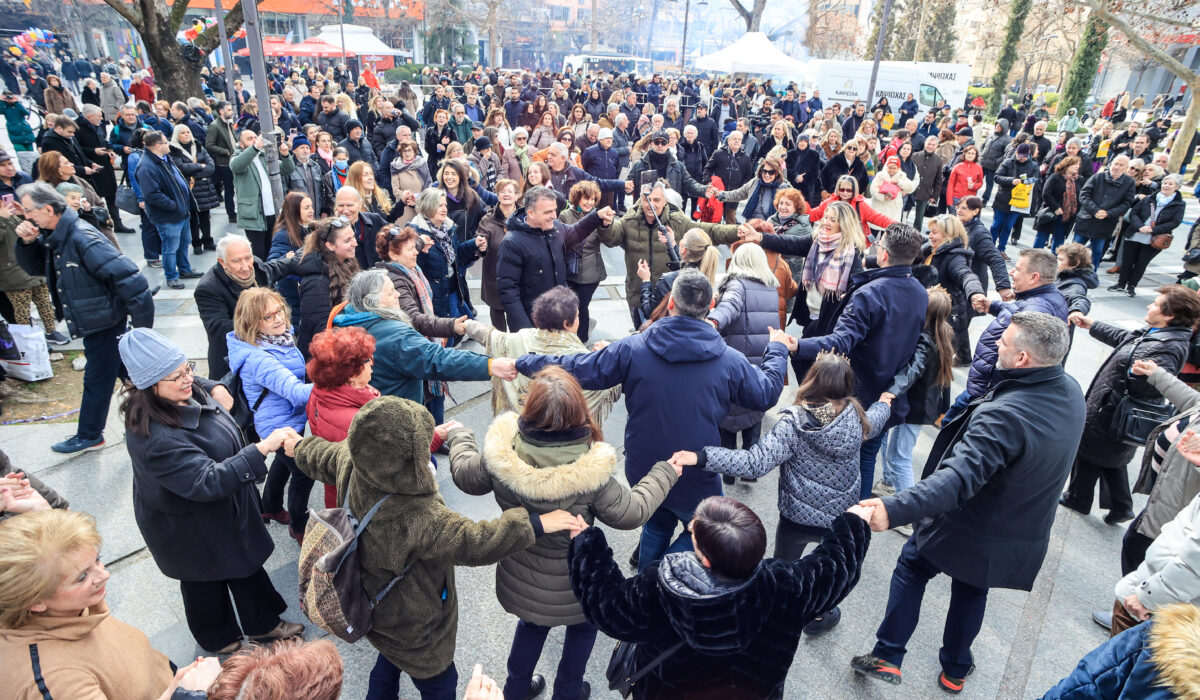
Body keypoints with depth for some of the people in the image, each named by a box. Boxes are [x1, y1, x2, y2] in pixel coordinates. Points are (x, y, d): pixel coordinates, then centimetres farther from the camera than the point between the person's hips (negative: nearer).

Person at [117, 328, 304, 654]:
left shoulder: (186, 391, -12)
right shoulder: (156, 437, -39)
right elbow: (207, 482, -40)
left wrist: (214, 388, -5)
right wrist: (262, 448, -43)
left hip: (228, 508, 8)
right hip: (191, 527, -8)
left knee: (246, 562, 23)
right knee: (206, 579, 19)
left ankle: (263, 624, 46)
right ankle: (220, 640, 47)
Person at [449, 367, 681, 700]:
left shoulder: (501, 453, -26)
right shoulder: (591, 472, -35)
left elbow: (467, 477, -5)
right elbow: (630, 513, -19)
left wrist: (458, 436, 15)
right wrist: (665, 473, -4)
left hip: (520, 577, 3)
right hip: (570, 585, -3)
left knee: (532, 624, 33)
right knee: (582, 626, 30)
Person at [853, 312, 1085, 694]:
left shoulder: (1003, 416, -36)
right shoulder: (1071, 392, -9)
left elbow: (959, 478, -46)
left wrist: (895, 509, -56)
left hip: (966, 528, -7)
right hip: (1023, 536, 7)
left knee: (911, 568, 16)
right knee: (972, 590, 27)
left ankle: (887, 658, 22)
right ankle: (955, 671, 43)